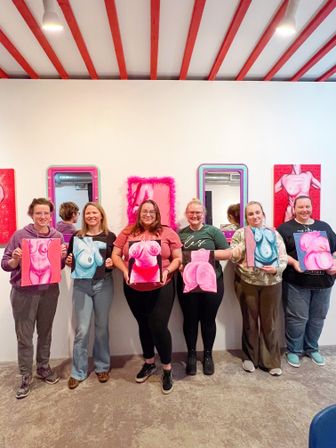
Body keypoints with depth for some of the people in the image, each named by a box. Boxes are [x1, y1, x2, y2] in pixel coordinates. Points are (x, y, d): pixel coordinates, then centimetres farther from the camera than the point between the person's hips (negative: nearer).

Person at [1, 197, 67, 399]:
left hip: (49, 291, 3)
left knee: (45, 332, 17)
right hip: (24, 293, -2)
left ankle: (43, 367, 37)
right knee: (24, 336, 7)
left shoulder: (58, 236, 1)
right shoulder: (20, 235, -8)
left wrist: (63, 257, -11)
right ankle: (26, 376, 25)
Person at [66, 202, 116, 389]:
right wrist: (69, 261, -8)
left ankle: (102, 367, 28)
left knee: (102, 326, 10)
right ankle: (78, 372, 18)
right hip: (81, 284, 1)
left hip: (104, 284, 0)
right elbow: (71, 261, 13)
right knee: (82, 329, 2)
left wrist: (111, 263, -15)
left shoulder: (110, 236, 3)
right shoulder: (77, 236, 7)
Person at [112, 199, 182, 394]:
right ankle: (149, 363, 40)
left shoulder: (168, 233, -1)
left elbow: (178, 258, -1)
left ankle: (167, 369, 19)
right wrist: (125, 270, -14)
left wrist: (167, 271, -18)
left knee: (159, 326, -4)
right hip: (134, 289, 3)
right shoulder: (128, 232, 3)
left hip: (160, 288, -3)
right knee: (144, 325, 18)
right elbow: (116, 255, 3)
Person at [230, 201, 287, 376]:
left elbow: (284, 257, 5)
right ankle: (249, 357, 28)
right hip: (247, 283, -1)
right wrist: (245, 242, -17)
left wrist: (277, 269, -13)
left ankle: (271, 360, 23)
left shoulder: (274, 234, 8)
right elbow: (233, 258, -4)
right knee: (250, 321, 11)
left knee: (270, 322, 8)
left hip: (272, 283, 2)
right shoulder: (240, 233, 1)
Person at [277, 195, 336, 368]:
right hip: (296, 282, -4)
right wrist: (294, 263, -20)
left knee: (318, 317, 14)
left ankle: (312, 348, 33)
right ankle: (293, 350, 19)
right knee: (297, 317, 1)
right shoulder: (285, 228, 1)